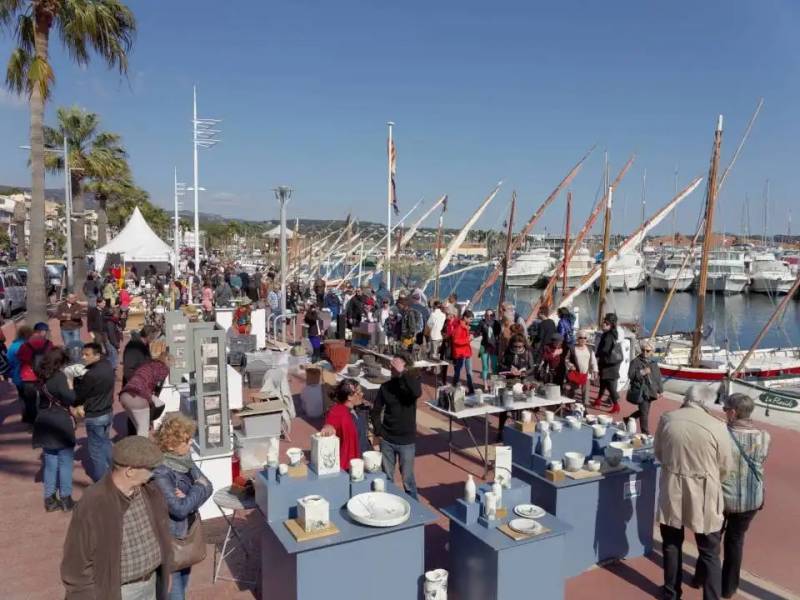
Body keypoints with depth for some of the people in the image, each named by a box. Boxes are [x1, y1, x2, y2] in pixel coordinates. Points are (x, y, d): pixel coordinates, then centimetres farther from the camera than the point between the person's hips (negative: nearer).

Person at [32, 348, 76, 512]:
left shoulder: (43, 377, 8)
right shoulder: (59, 376, -14)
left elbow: (49, 397, 11)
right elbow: (70, 398, -20)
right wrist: (71, 385, -6)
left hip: (45, 424, 7)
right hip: (60, 424, -7)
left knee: (50, 463, 14)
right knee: (65, 462, 4)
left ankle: (50, 499, 20)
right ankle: (65, 499, 9)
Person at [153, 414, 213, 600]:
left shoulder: (184, 459, -3)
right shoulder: (160, 472, -27)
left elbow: (208, 487, -3)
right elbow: (180, 509, -29)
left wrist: (189, 497, -21)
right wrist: (198, 488, -15)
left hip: (187, 534, 8)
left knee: (183, 583, 24)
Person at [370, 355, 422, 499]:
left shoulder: (412, 382, -7)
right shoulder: (385, 386, -1)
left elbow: (417, 392, -31)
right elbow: (376, 411, 6)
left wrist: (402, 373, -28)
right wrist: (378, 431, -3)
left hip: (406, 440, -2)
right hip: (386, 439, 3)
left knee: (407, 478, 5)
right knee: (387, 477, 14)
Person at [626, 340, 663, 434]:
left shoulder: (654, 363, 10)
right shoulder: (636, 361, -6)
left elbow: (658, 377, 14)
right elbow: (630, 375, -12)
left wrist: (660, 390, 10)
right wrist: (642, 372, -24)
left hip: (650, 392, 6)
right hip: (640, 392, -6)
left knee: (642, 411, 14)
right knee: (644, 412, -7)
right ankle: (646, 433, 1)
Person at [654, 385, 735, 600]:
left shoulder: (667, 419, -6)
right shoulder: (717, 427, -14)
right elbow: (726, 467, -2)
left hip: (672, 493, 3)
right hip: (703, 497, -3)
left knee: (672, 545, 19)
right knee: (709, 553, 11)